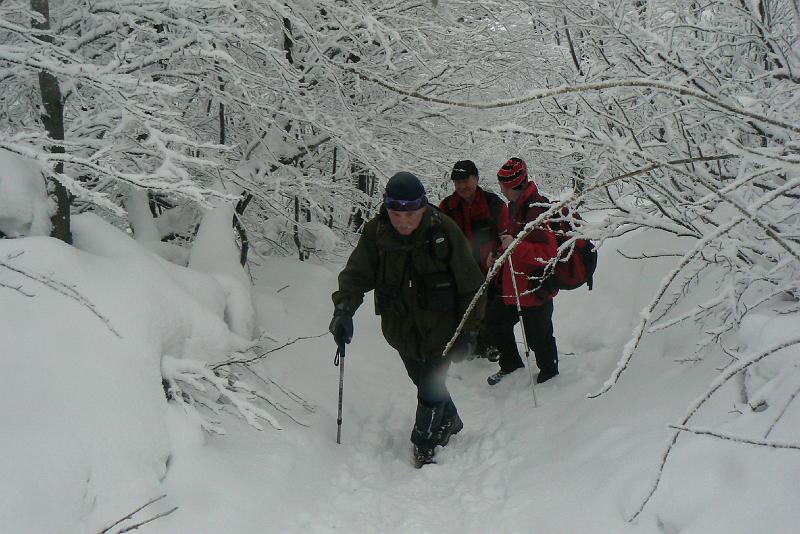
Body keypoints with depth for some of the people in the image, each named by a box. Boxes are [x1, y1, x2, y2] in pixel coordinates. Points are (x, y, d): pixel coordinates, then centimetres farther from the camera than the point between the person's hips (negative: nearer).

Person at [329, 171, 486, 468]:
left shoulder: (444, 232, -18)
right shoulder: (375, 233, -11)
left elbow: (470, 284, -9)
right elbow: (357, 274, -11)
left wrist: (468, 330, -8)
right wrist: (344, 307, -30)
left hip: (440, 327, -3)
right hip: (402, 329, 3)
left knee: (431, 390, -3)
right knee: (425, 383, 19)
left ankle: (424, 447, 19)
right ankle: (450, 423, 47)